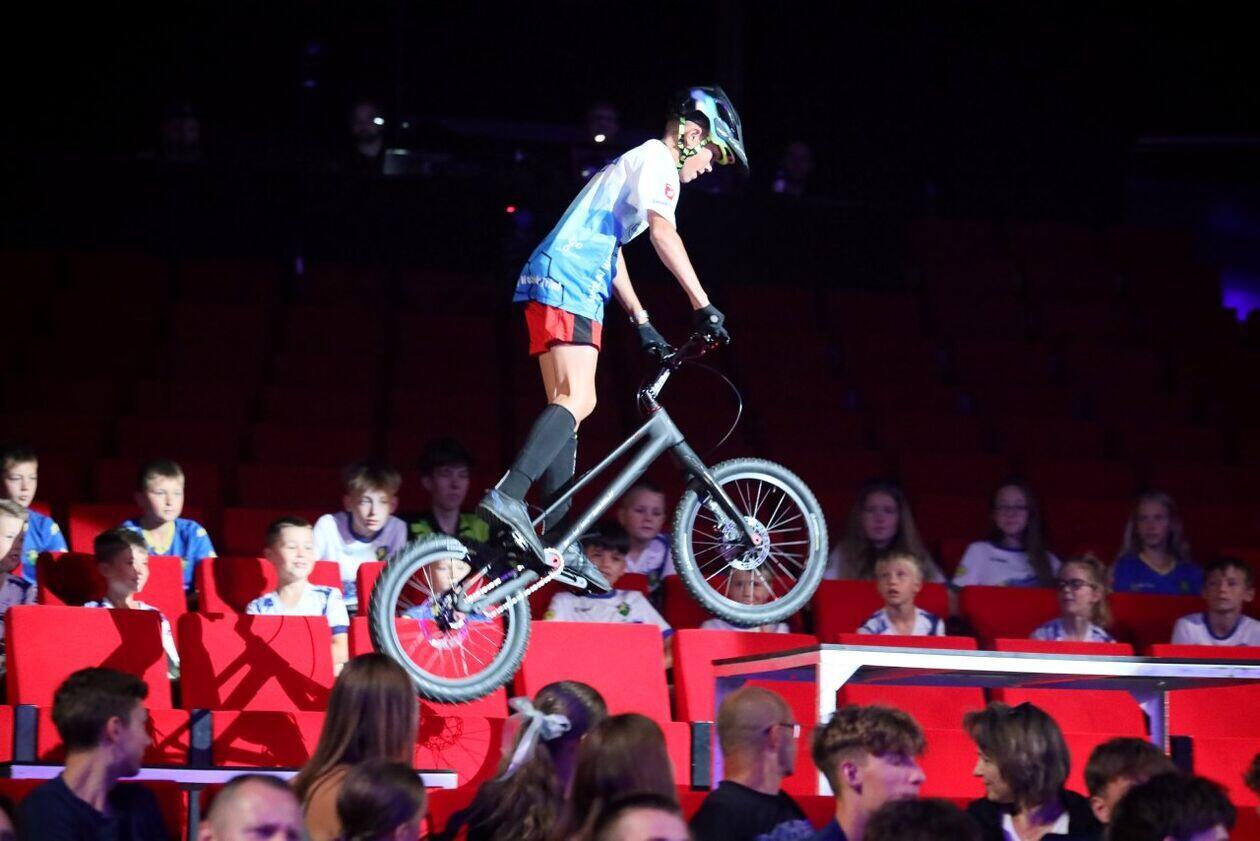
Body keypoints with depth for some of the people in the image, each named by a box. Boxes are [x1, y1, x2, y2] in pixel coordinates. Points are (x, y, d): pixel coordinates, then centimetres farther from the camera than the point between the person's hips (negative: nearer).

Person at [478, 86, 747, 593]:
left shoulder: (633, 166, 30)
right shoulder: (656, 160, -2)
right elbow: (663, 232, -17)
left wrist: (641, 321, 32)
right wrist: (703, 305, -19)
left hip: (551, 283, 10)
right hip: (568, 284, -10)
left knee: (568, 406, 6)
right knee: (576, 401, -20)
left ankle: (558, 543, 2)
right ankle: (508, 495, -33)